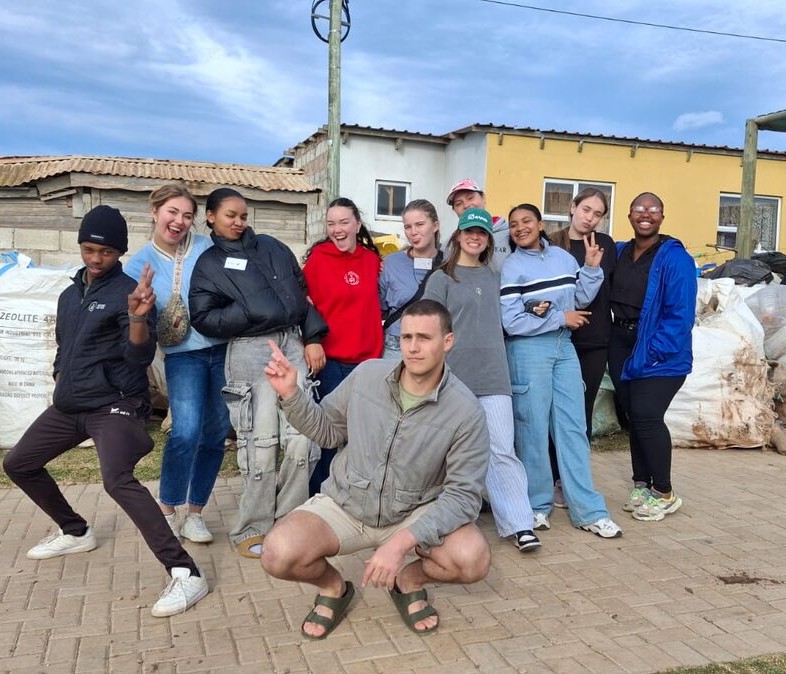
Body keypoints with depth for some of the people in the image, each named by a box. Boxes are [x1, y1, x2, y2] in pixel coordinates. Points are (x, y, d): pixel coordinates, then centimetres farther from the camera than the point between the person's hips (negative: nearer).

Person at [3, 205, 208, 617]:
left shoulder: (127, 292, -10)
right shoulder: (69, 295, 14)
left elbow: (140, 356, -21)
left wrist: (138, 318, -38)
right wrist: (61, 386, 23)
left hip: (114, 405, -9)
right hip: (67, 406, 9)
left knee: (118, 480, -29)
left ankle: (185, 574, -29)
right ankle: (75, 532, 37)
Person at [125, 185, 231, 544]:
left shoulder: (207, 246, 2)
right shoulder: (140, 263, 2)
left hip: (224, 349, 2)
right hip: (183, 355, -2)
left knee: (215, 433, 6)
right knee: (186, 431, -19)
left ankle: (194, 513, 22)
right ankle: (166, 510, 4)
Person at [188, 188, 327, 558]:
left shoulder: (272, 247, 18)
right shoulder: (208, 264, 10)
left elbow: (303, 291, 17)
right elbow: (203, 318, 0)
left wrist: (313, 339, 8)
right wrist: (251, 312, -10)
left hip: (293, 344, 3)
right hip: (250, 351, -3)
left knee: (301, 439, -3)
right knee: (261, 443, -5)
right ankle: (252, 530, 10)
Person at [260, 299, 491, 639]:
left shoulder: (466, 411, -17)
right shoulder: (366, 375, -9)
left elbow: (462, 494, -19)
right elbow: (327, 429, 6)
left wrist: (402, 541, -31)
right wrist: (290, 393, -11)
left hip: (416, 512, -1)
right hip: (344, 504, 1)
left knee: (473, 559, -29)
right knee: (278, 555, -25)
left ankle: (409, 580, 7)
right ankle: (333, 586, 11)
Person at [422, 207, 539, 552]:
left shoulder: (493, 278, 15)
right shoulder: (441, 278, 1)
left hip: (493, 376, 3)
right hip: (454, 377, -3)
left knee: (502, 451, -3)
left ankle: (519, 524, -1)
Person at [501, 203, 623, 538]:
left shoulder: (563, 257, 9)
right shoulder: (510, 267, -5)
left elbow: (580, 298, 13)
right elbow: (511, 322, -14)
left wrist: (591, 268, 0)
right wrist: (560, 319, -11)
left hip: (564, 347, 5)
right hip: (528, 351, -4)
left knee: (572, 427, 5)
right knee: (533, 429, 1)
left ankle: (588, 511, 10)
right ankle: (537, 505, 16)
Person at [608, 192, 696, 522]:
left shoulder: (675, 258, -11)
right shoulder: (619, 252, 6)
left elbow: (680, 315, -16)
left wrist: (650, 354, -19)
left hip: (660, 352, -5)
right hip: (621, 345, 6)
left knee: (646, 415, -11)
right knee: (633, 417, 11)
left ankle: (664, 494, 7)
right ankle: (641, 485, 26)